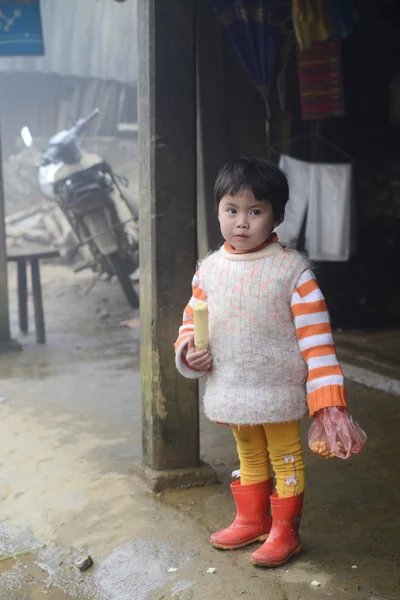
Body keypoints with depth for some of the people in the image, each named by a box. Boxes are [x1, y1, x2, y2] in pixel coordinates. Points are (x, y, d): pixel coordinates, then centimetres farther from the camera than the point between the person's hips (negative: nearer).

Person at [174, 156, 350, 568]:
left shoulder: (292, 269, -16)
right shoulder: (210, 268, -2)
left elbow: (315, 337, -17)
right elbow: (192, 318, 11)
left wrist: (328, 398, -21)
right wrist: (189, 352, -10)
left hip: (279, 392, -4)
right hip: (231, 392, 5)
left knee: (286, 460, 13)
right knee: (249, 458, 23)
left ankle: (284, 531, 30)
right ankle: (251, 520, 42)